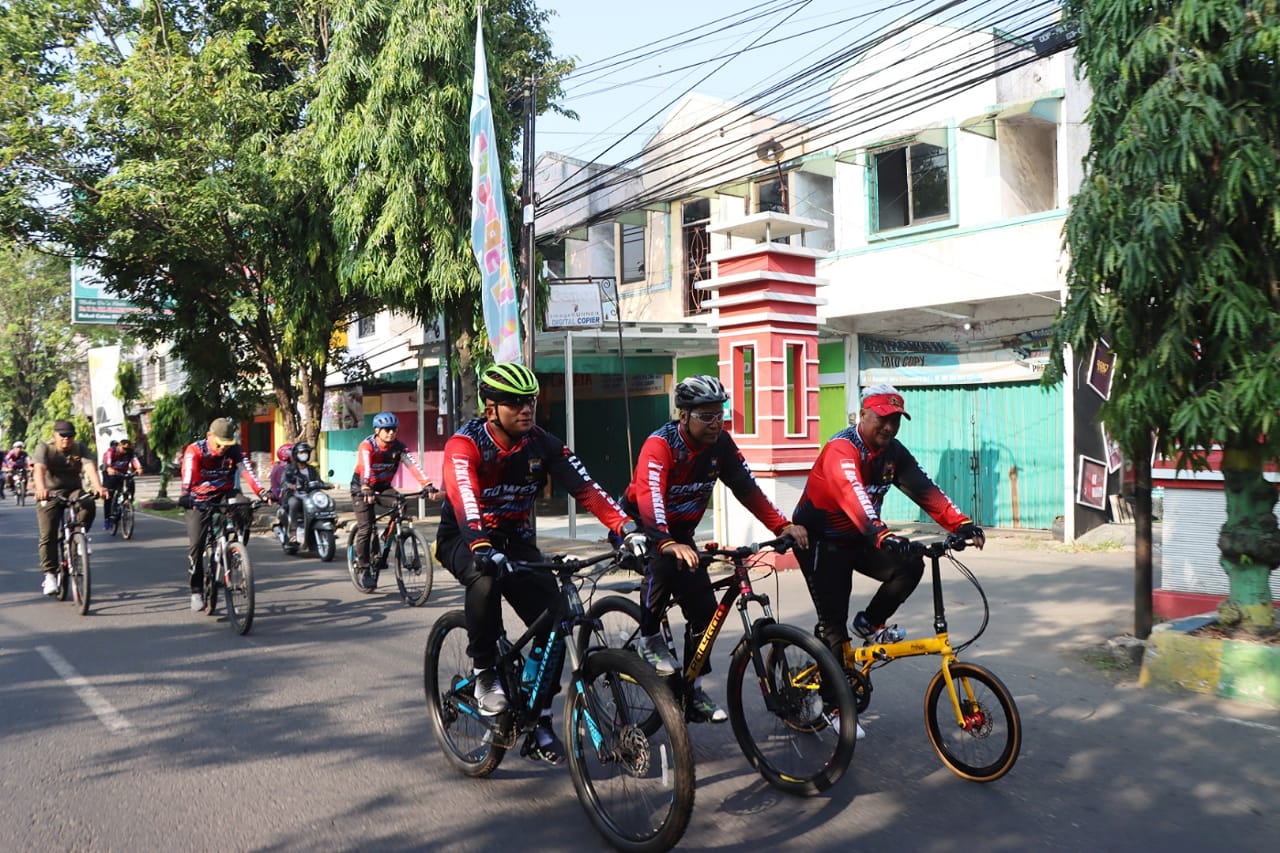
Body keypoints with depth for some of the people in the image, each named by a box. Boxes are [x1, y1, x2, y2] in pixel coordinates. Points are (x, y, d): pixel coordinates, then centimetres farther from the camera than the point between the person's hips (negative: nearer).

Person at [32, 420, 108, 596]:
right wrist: (41, 489, -47)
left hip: (74, 491, 1)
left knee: (88, 505, -32)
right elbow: (39, 468, -26)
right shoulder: (44, 448, -8)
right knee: (48, 535, -10)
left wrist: (97, 487, -40)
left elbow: (89, 466, -20)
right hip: (50, 493, -1)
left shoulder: (80, 448, -3)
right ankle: (50, 574, -3)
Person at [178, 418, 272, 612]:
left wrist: (262, 493, -44)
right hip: (199, 502, -2)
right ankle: (196, 591, 4)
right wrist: (185, 496, -54)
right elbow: (188, 474, -34)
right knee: (196, 545, -8)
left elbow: (247, 472, -27)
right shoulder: (194, 451, -17)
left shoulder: (235, 451, -12)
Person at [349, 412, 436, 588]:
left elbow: (413, 465, -28)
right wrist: (366, 489, -59)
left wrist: (427, 485, -43)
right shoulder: (367, 446, -23)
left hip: (383, 486, 4)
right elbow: (365, 467, -41)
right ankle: (363, 569, 3)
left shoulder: (398, 447, -13)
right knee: (365, 528, -12)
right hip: (361, 488, -4)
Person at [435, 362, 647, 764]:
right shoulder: (464, 444, -20)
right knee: (487, 578, -38)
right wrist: (484, 549, -55)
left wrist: (628, 529, -30)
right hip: (464, 540, -4)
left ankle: (539, 724, 1)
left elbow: (585, 488, -17)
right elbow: (464, 499, -37)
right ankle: (484, 673, -15)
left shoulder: (542, 444, -8)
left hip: (516, 539, 4)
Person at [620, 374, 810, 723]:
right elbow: (649, 498, -43)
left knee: (703, 606, -2)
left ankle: (692, 690, 12)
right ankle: (649, 639, -12)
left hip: (680, 530, 6)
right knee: (665, 563, -36)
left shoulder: (721, 444, -11)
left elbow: (747, 488, -11)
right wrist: (668, 544, -60)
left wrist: (782, 526, -25)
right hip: (641, 527, -6)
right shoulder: (660, 444, -29)